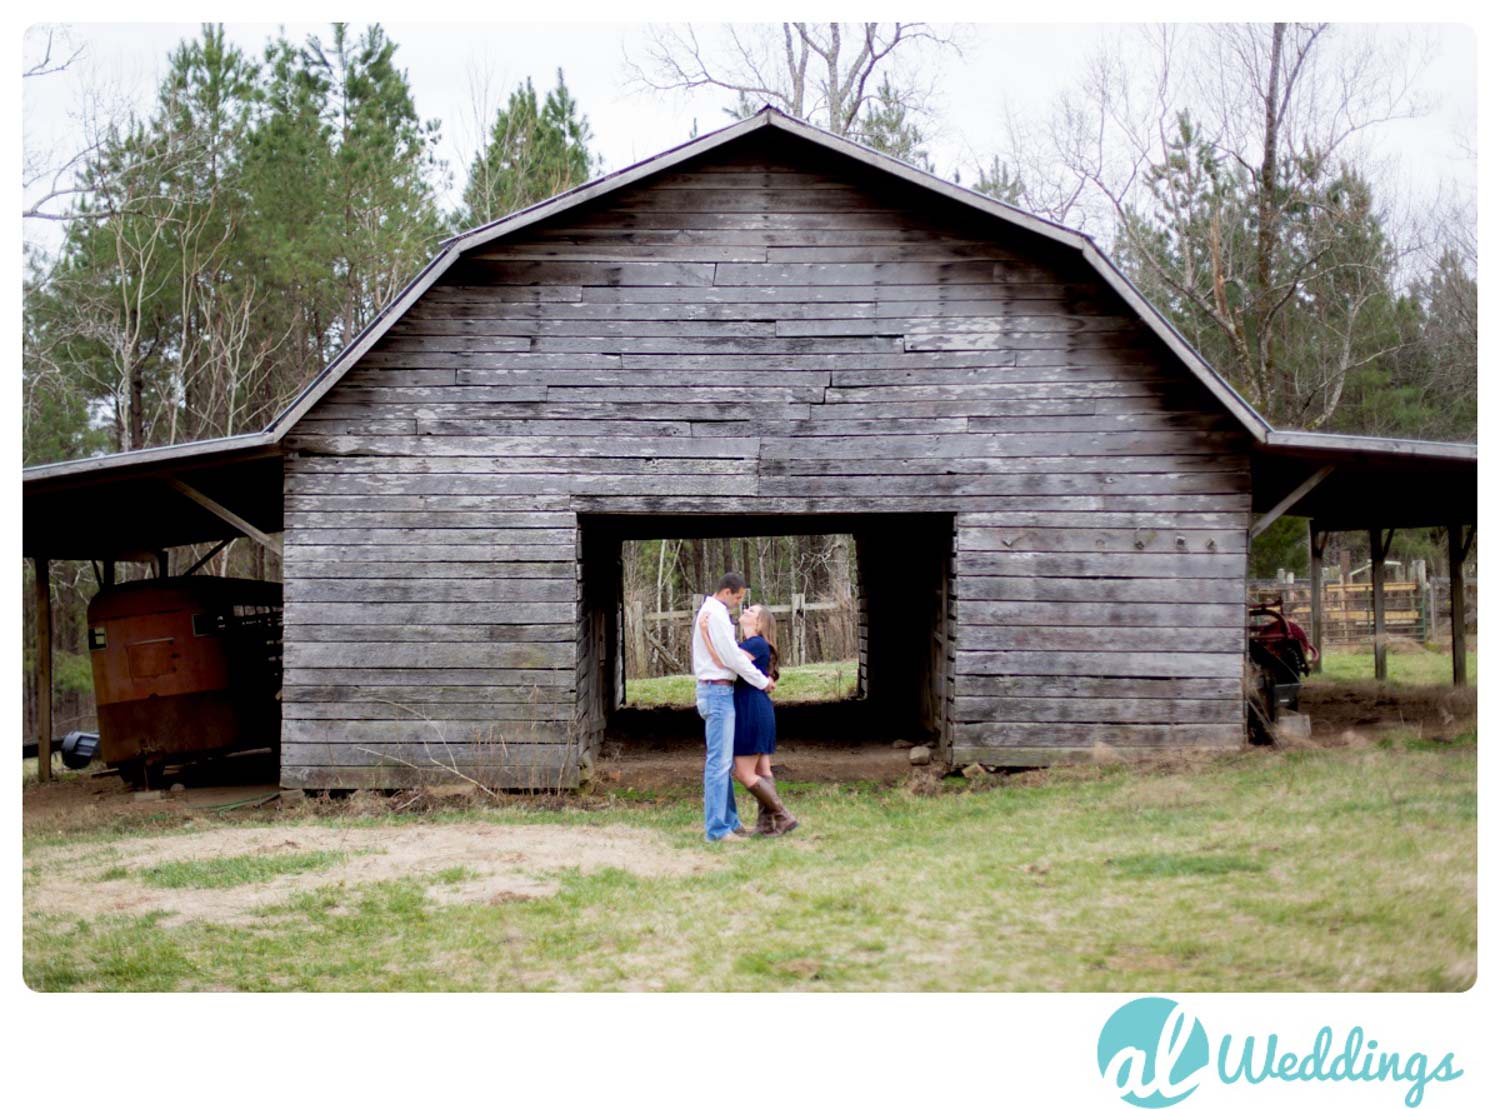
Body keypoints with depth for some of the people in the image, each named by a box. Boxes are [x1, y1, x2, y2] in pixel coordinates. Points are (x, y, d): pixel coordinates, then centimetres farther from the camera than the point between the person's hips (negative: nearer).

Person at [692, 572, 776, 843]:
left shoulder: (707, 612, 17)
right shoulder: (716, 615, -15)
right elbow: (733, 658, -16)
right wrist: (763, 682, -5)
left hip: (717, 690, 11)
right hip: (718, 691, -11)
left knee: (722, 759, 14)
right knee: (719, 761, -10)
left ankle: (729, 821, 20)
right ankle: (716, 829, -10)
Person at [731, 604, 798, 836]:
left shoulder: (757, 644, -13)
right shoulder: (746, 644, 17)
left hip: (753, 711, -10)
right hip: (751, 711, 10)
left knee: (744, 773, -7)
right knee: (761, 771, 8)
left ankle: (783, 817, -2)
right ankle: (766, 823, 10)